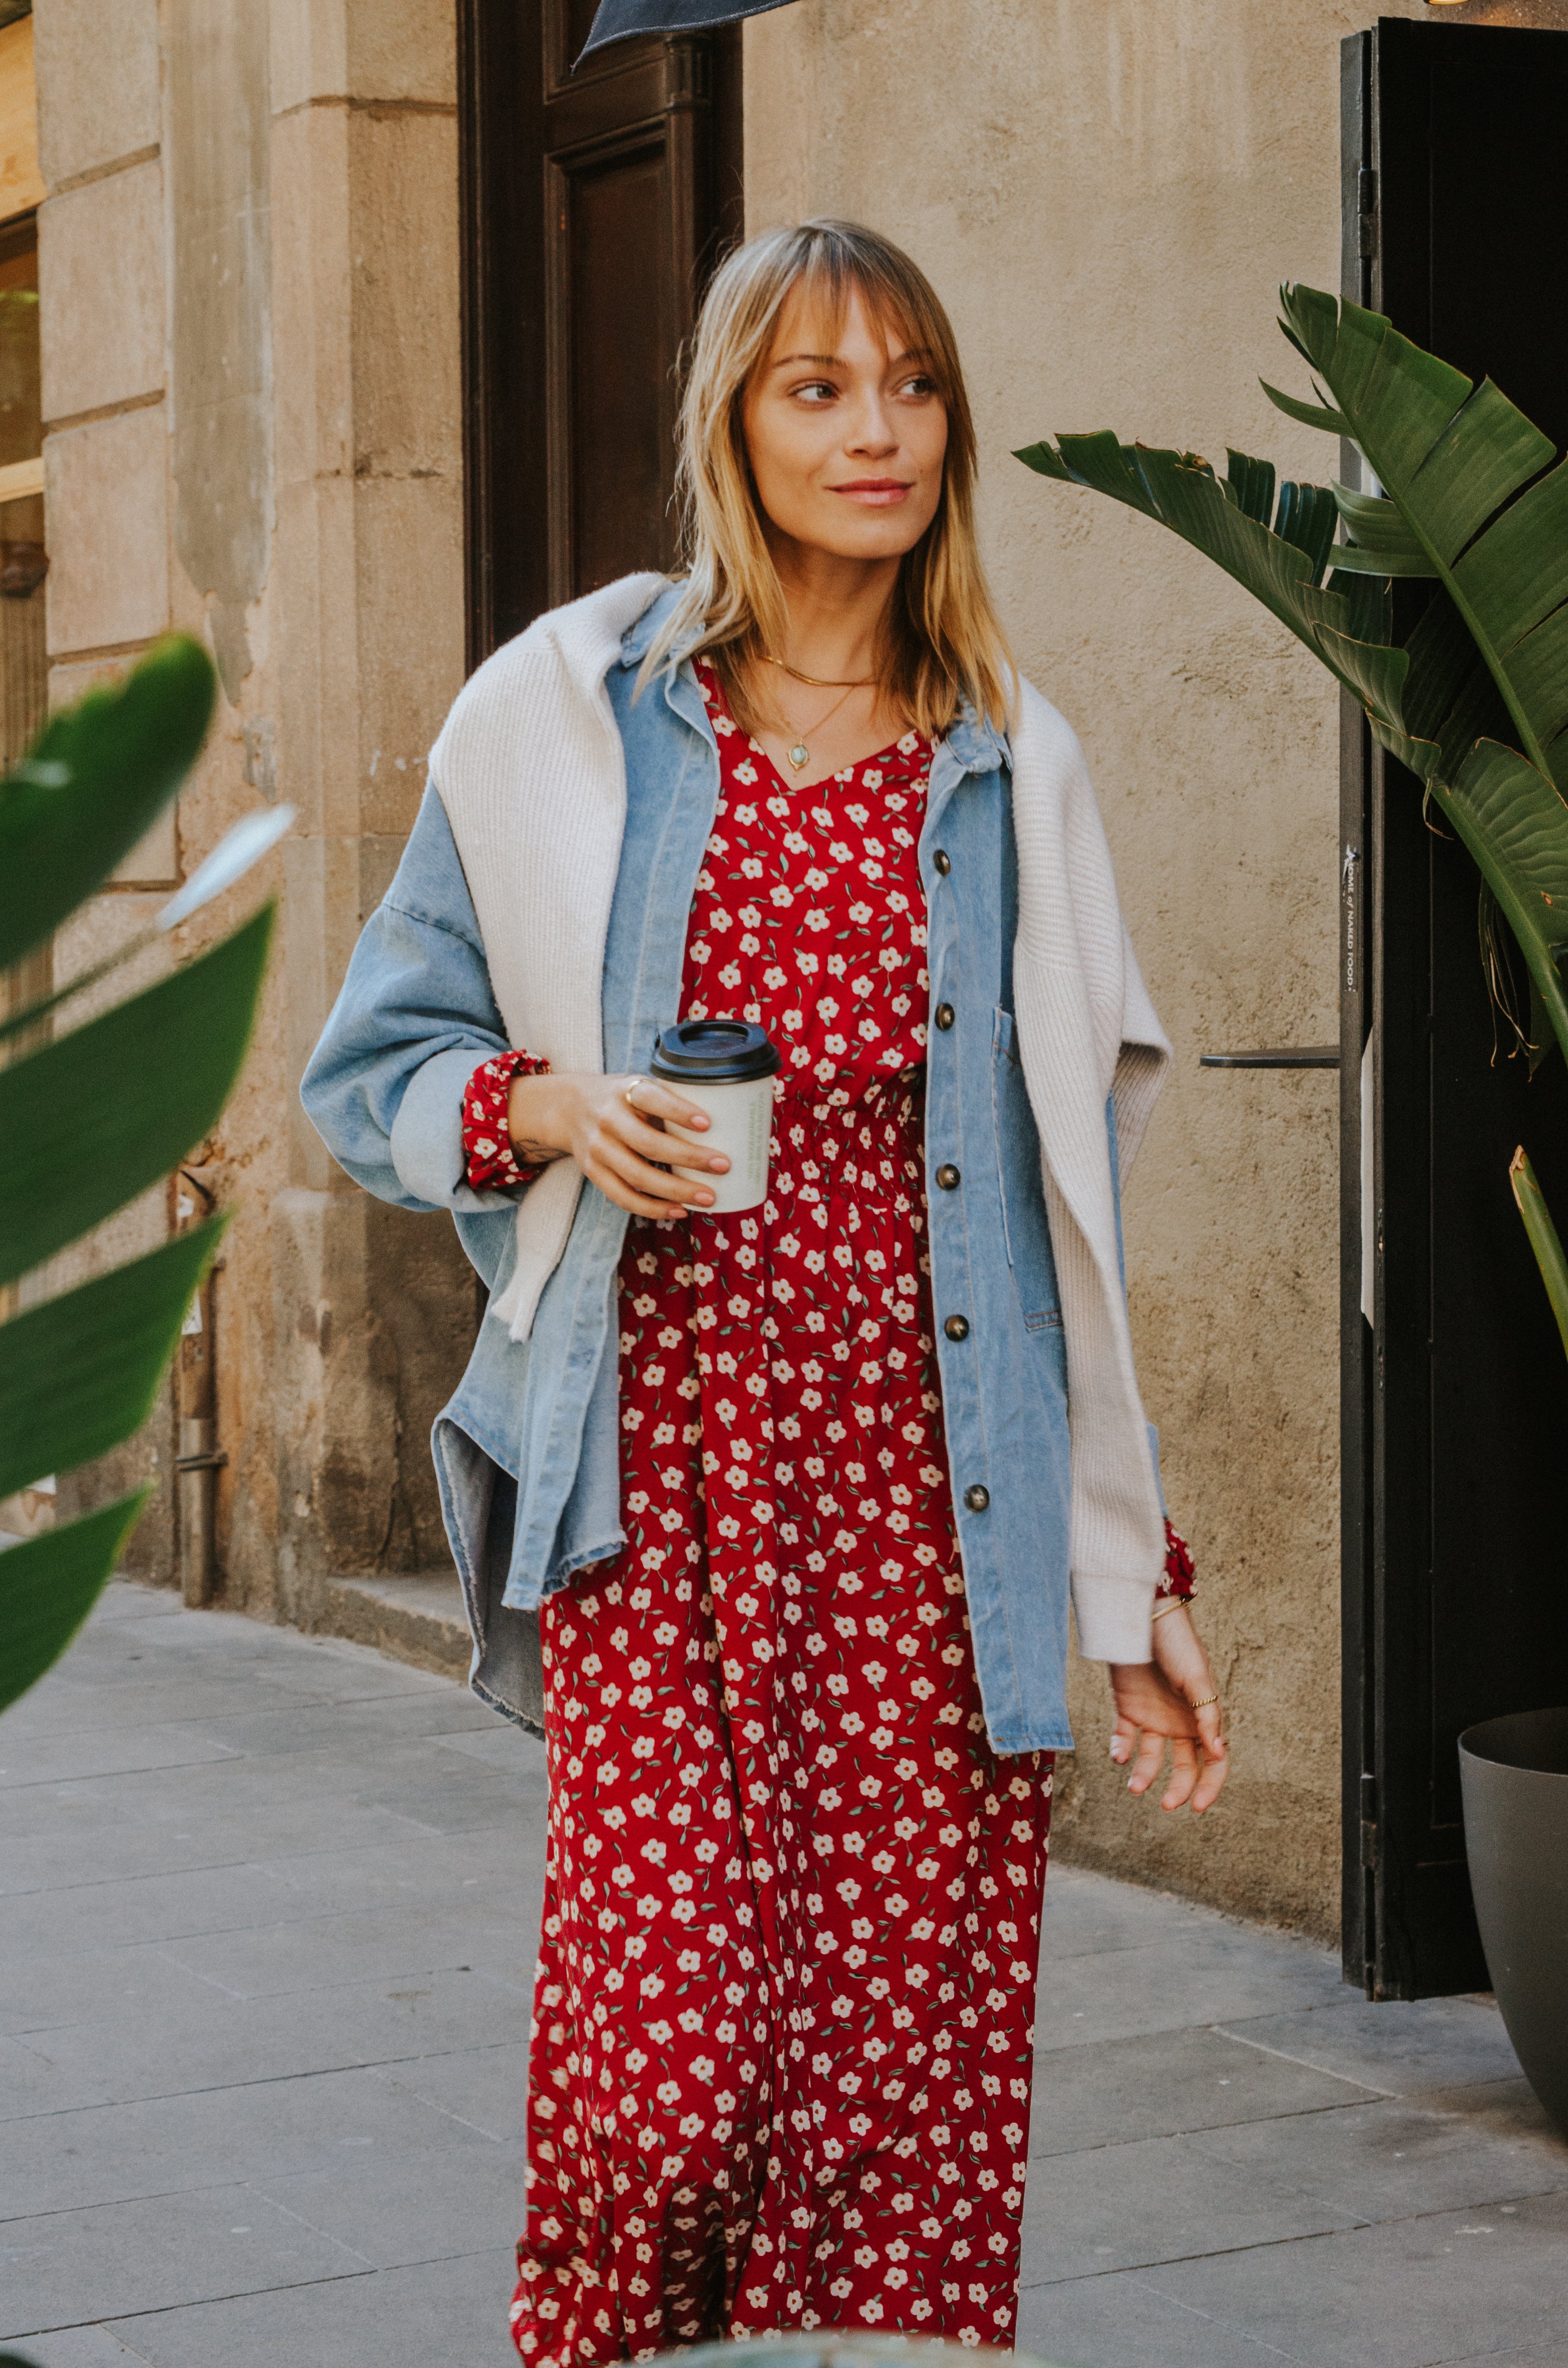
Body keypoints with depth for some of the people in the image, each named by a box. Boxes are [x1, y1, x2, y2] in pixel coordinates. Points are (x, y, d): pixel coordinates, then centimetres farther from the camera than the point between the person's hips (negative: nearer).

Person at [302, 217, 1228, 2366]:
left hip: (931, 1468, 2)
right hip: (659, 1450, -2)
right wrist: (551, 1105, -11)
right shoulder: (567, 713, 6)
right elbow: (372, 1074, 11)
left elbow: (1072, 1205, 14)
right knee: (671, 2038, -10)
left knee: (913, 2064, -2)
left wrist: (1140, 1579, 11)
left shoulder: (1013, 770, 12)